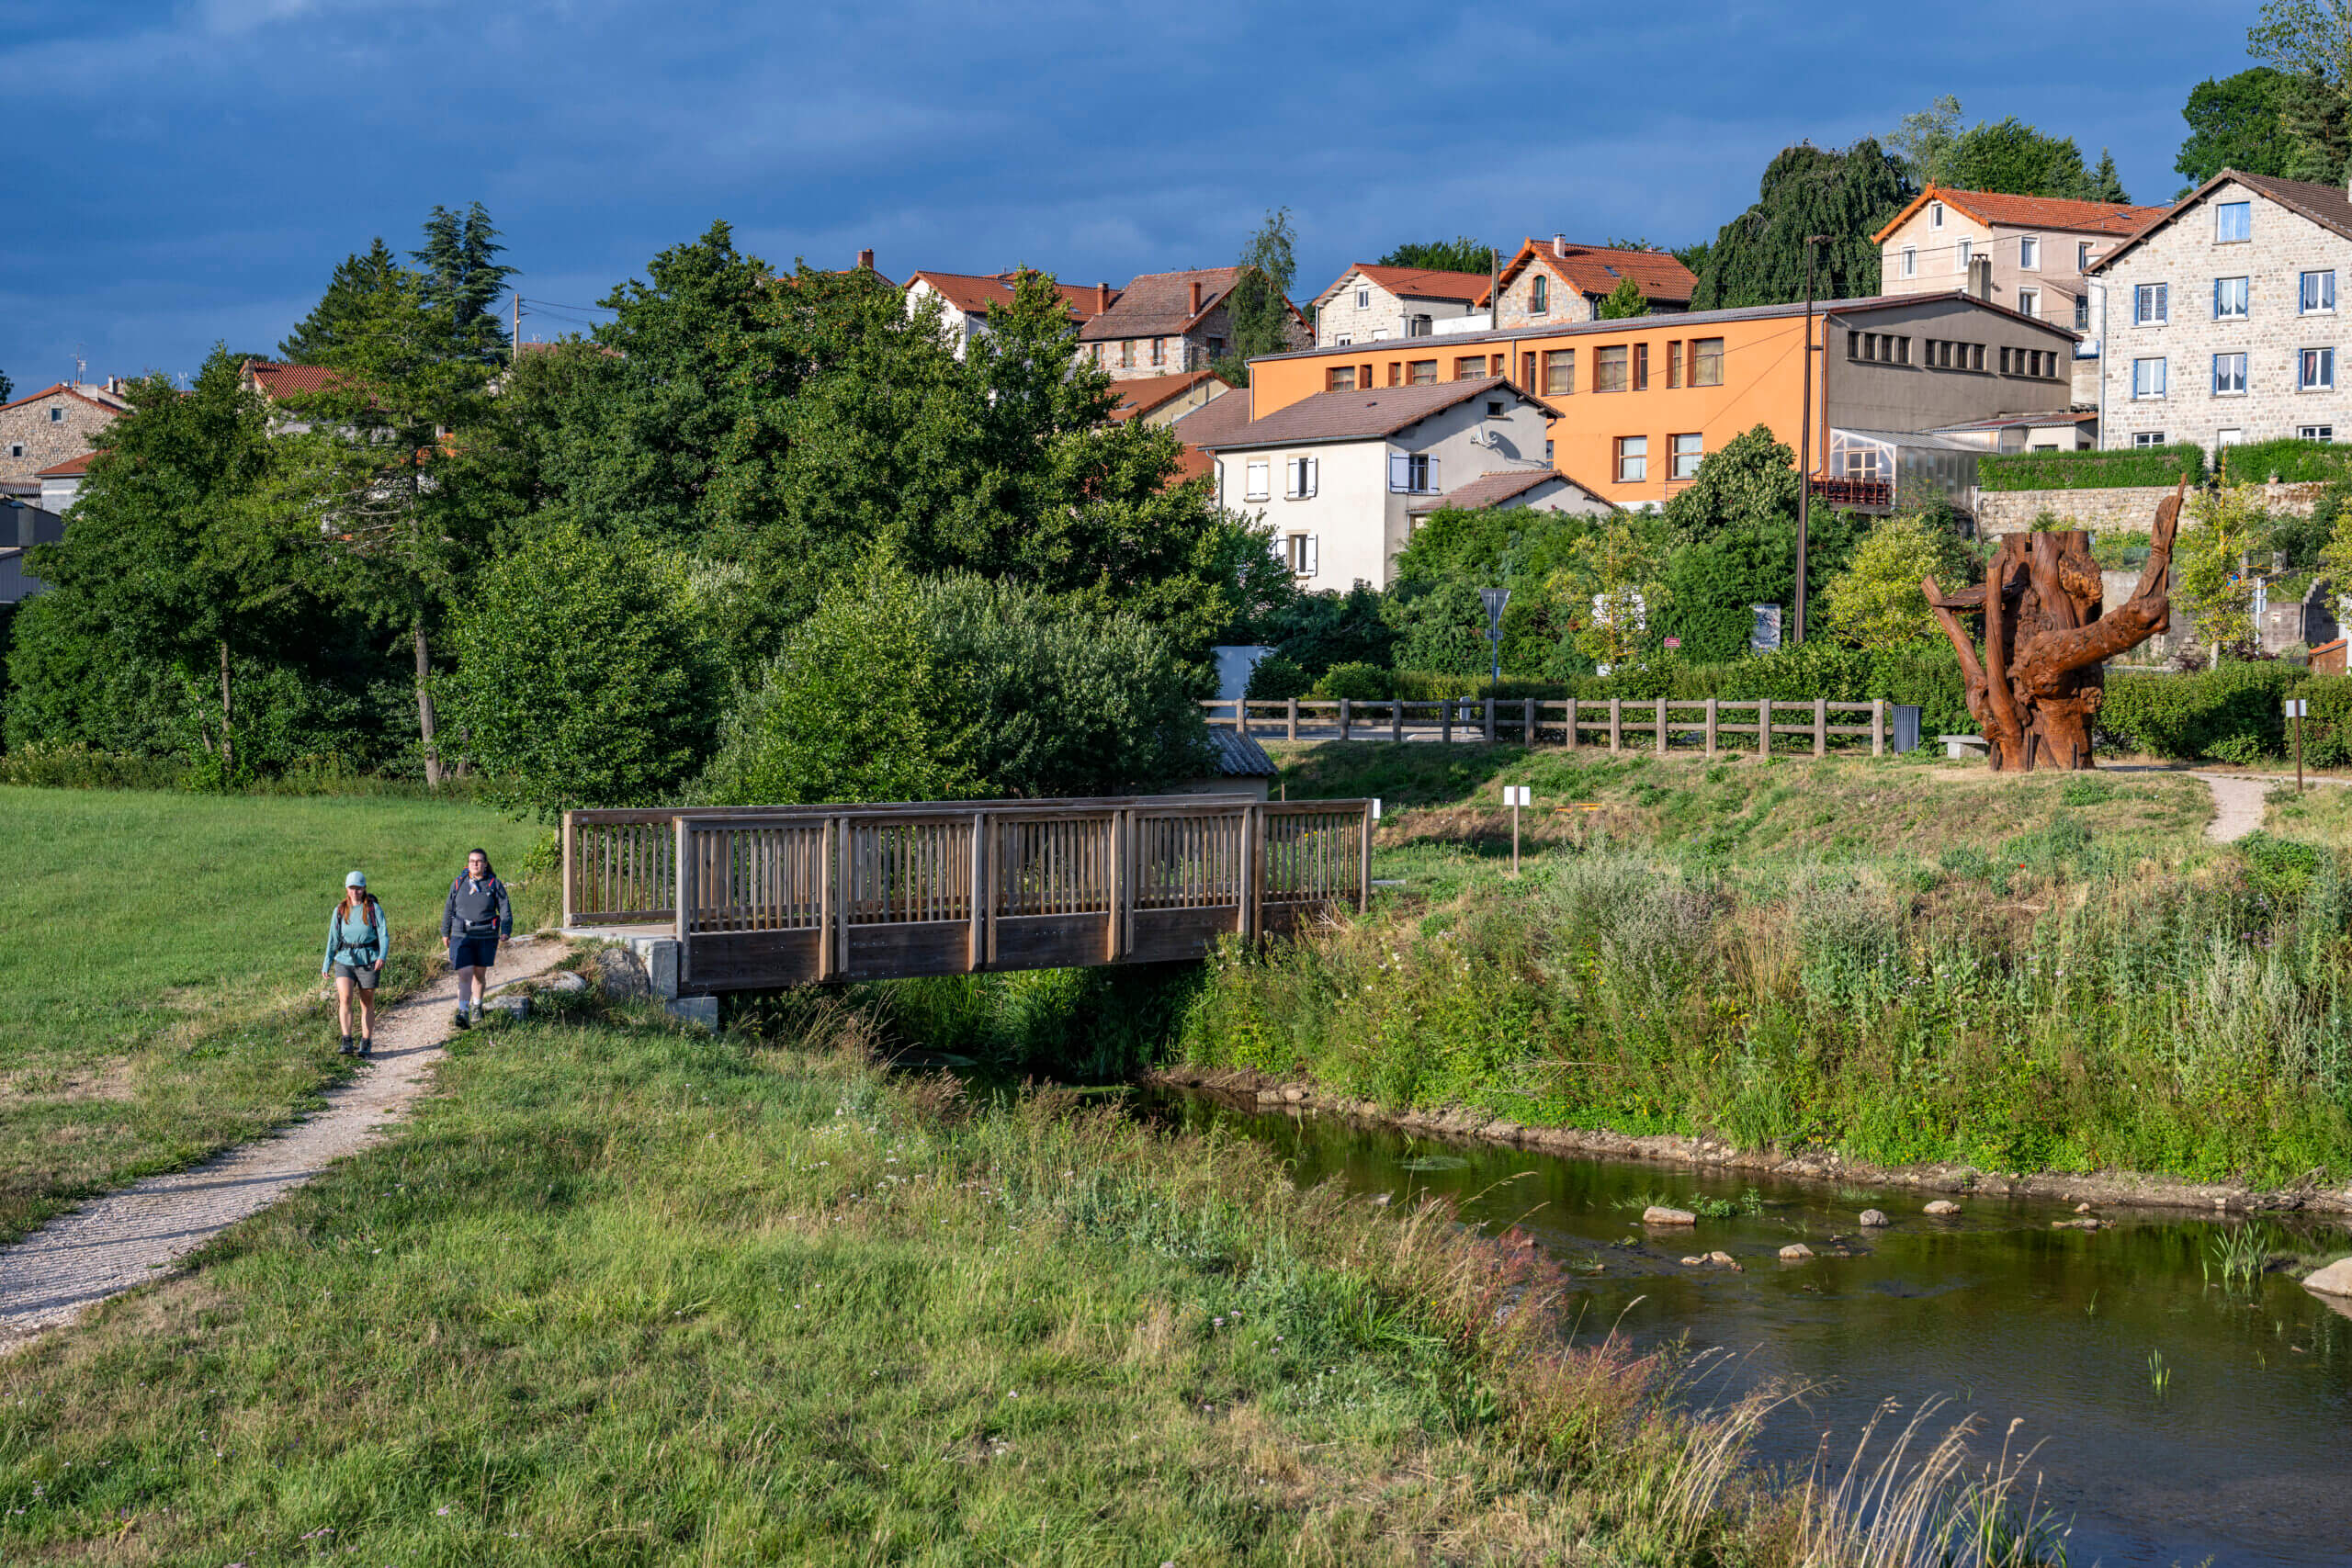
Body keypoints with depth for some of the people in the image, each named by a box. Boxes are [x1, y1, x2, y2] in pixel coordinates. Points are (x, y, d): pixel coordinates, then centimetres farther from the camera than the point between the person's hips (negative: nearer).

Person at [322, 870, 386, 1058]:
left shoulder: (374, 909, -1)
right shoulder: (340, 911, 7)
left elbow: (383, 934, -5)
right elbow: (333, 938, 14)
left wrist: (382, 957, -21)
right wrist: (327, 964, 13)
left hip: (368, 960, -2)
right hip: (344, 960, 2)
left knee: (367, 1003, 5)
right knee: (344, 997, -18)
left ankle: (366, 1044, 16)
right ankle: (346, 1041, -17)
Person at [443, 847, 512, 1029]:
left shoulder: (495, 884, -1)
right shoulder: (458, 884, 4)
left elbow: (505, 909, -2)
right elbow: (449, 909, 14)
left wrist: (505, 931, -15)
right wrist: (445, 932, 19)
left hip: (486, 938, 0)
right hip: (462, 937, 0)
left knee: (479, 973, 14)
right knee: (464, 974, -12)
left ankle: (476, 1006, 36)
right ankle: (463, 1013, -17)